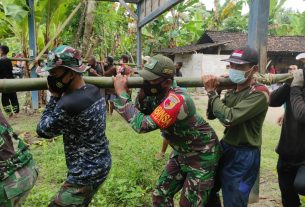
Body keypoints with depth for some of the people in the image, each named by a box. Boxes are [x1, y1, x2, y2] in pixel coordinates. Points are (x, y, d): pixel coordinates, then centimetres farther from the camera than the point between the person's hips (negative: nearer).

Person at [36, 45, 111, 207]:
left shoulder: (69, 104, -28)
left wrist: (54, 97, -8)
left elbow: (43, 130, -11)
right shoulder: (94, 91, -2)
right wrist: (60, 96, 1)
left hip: (86, 174, -9)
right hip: (102, 163, 9)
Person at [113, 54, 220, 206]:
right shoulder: (158, 93, -8)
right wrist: (142, 93, -21)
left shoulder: (177, 100, -34)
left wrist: (121, 93, -31)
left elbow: (142, 125, -37)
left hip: (201, 156, -8)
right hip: (181, 153, 8)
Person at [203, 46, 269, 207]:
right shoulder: (232, 90, 3)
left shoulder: (259, 94, -21)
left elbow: (228, 118, -30)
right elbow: (211, 115, 6)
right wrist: (213, 92, -9)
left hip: (244, 156, -8)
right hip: (225, 148, 8)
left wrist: (212, 93, -19)